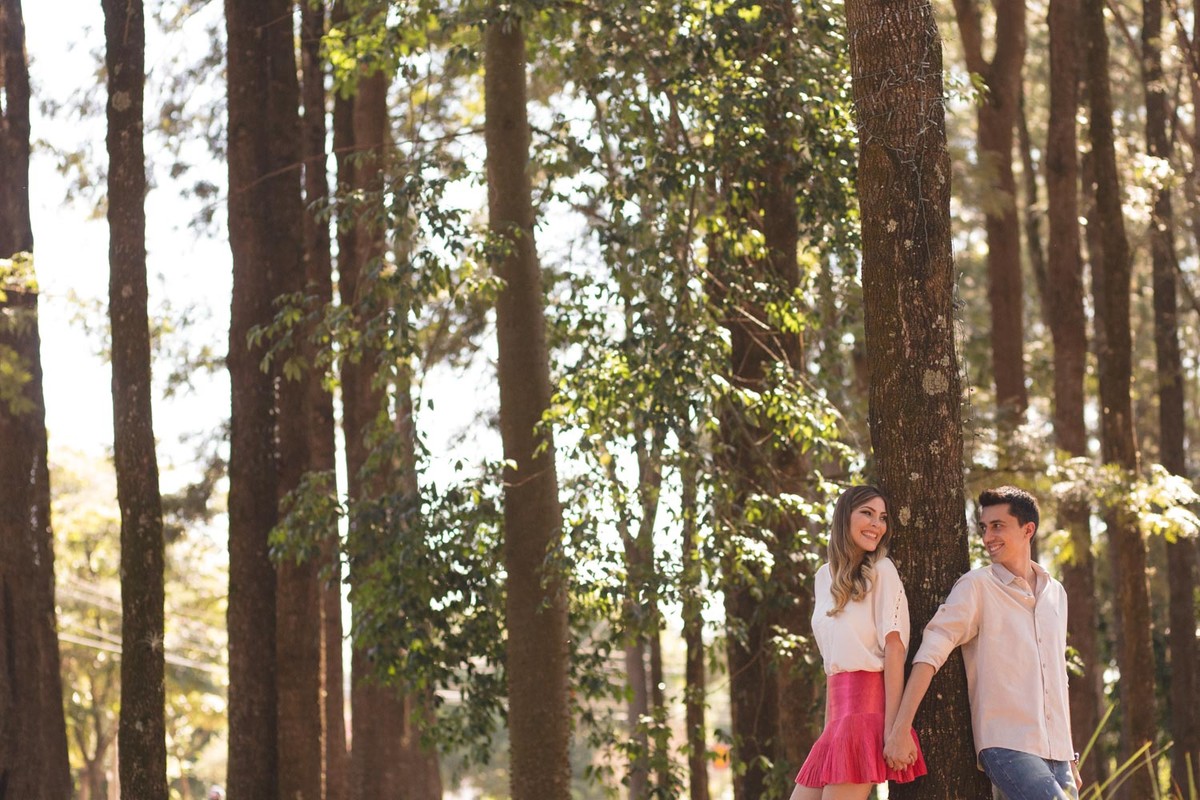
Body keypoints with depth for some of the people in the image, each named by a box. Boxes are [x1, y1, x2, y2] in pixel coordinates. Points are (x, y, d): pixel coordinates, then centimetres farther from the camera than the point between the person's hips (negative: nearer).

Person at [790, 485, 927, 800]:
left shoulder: (881, 570, -2)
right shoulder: (825, 576, 18)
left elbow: (894, 647, -10)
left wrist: (894, 727, -19)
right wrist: (829, 731, 15)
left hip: (867, 704, -7)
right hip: (839, 706, 7)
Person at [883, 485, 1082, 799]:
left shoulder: (1055, 593, 15)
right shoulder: (976, 587, -3)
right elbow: (930, 652, -13)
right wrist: (900, 729, -23)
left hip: (1055, 752, 6)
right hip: (1007, 747, -6)